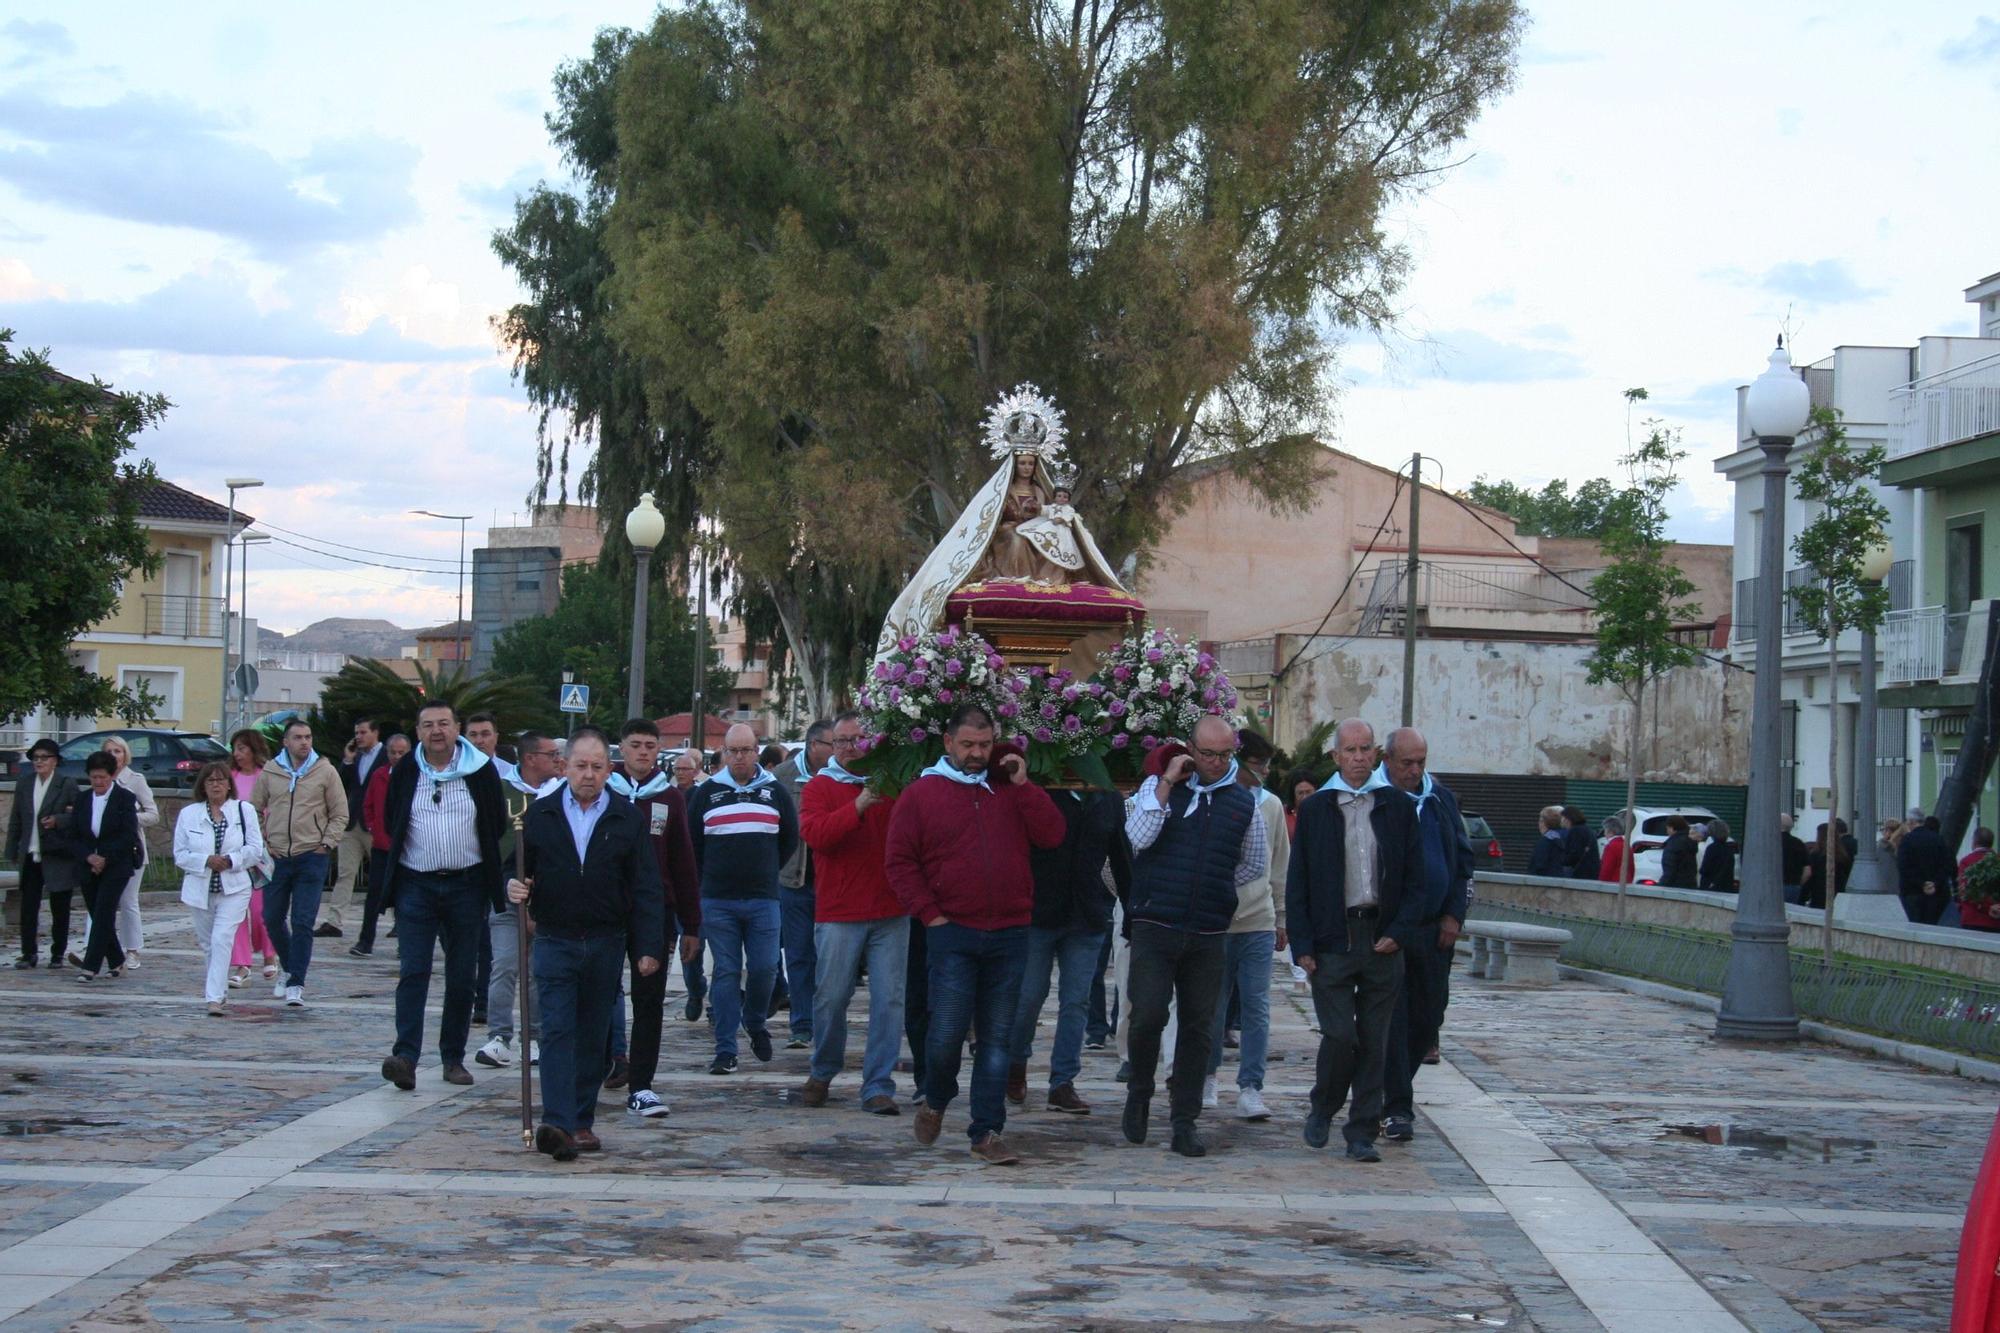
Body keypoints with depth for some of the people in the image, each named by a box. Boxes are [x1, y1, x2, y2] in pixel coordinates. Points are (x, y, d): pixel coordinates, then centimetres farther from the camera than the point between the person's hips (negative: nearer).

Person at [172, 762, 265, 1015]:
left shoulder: (244, 810, 1)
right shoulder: (189, 814, 4)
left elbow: (255, 849, 0)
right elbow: (180, 854, 1)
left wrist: (231, 860, -16)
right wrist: (207, 860, -16)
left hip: (234, 889, -3)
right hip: (200, 889, 3)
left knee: (222, 940, -16)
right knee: (208, 943, 14)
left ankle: (215, 997, -19)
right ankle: (220, 990, 34)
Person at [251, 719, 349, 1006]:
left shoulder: (325, 772, 0)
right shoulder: (270, 772, 5)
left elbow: (340, 814, 4)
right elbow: (255, 810, 14)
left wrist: (326, 843, -6)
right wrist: (261, 842, 4)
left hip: (311, 857, -3)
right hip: (277, 858, 3)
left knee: (302, 923, -8)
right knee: (272, 919, 10)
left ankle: (296, 983, -4)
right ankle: (291, 968, 32)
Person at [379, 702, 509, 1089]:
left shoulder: (481, 770, -1)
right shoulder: (405, 772, 3)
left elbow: (498, 824, 8)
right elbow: (391, 823, 15)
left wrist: (473, 856, 9)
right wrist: (420, 854, 11)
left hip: (467, 886, 0)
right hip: (416, 885, 0)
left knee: (461, 978, 6)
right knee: (412, 973, -10)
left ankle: (453, 1058, 14)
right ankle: (406, 1057, -18)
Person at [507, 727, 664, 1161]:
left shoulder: (628, 819, 3)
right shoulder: (540, 815, 5)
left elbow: (645, 889, 1)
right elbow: (519, 870, 13)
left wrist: (647, 947, -7)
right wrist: (514, 889, -12)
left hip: (606, 944, 1)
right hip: (555, 942, -1)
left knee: (594, 1038, 8)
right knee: (557, 1031, -11)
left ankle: (582, 1122, 17)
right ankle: (557, 1124, -19)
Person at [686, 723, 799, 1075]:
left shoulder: (775, 792, 7)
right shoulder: (707, 793, 5)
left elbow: (790, 838, 17)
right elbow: (691, 842, 13)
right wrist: (711, 876, 12)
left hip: (763, 899, 1)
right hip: (718, 901, 0)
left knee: (763, 968, -3)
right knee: (726, 973, -1)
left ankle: (756, 1023, 25)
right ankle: (725, 1050, 1)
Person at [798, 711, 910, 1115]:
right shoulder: (819, 787, 4)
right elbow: (813, 833, -14)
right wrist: (859, 806, -24)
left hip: (890, 914, 2)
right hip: (838, 913, -2)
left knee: (889, 1000, -1)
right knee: (831, 997, 3)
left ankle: (878, 1086, 5)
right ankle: (822, 1074, 25)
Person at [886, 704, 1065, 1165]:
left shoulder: (1011, 790, 12)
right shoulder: (921, 794, 4)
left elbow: (1052, 836, 1)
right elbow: (900, 862, 2)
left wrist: (1023, 785, -5)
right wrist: (930, 914, -5)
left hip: (1010, 935, 3)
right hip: (952, 933, -3)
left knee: (997, 1038, 4)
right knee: (948, 1030, -8)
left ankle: (987, 1133, 10)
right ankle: (935, 1100, 21)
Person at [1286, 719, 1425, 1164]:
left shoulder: (1399, 808, 7)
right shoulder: (1315, 810, 5)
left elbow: (1415, 878, 7)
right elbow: (1297, 884, 5)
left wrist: (1400, 932, -5)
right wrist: (1302, 944, -3)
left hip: (1383, 943, 1)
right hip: (1332, 941, -1)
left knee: (1374, 1042, 4)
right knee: (1339, 1035, -8)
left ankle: (1362, 1133, 12)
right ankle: (1322, 1111, 17)